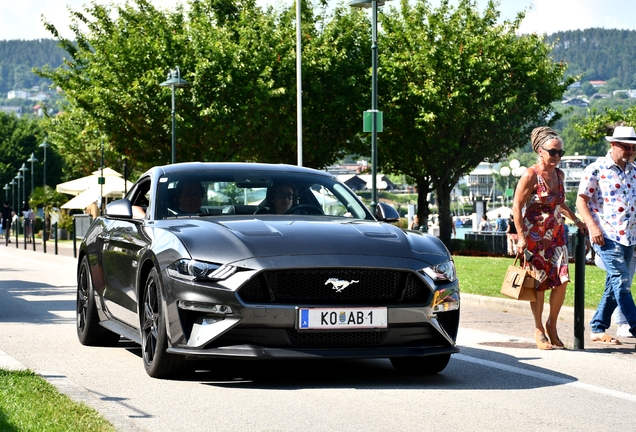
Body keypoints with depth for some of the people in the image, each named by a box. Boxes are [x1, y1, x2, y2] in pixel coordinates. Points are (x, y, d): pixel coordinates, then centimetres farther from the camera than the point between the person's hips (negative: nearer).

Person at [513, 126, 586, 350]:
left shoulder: (559, 175, 8)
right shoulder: (530, 175, -12)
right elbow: (517, 206, -12)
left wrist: (576, 220, 22)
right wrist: (521, 236, -17)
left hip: (556, 236, 6)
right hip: (534, 237, -6)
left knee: (561, 281, -4)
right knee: (539, 284, -1)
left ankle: (552, 325, 13)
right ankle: (539, 330, 12)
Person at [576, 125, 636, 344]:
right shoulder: (596, 169, -6)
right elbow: (581, 200, -6)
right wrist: (593, 227, -17)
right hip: (606, 236, -7)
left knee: (614, 284, 9)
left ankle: (598, 329, 17)